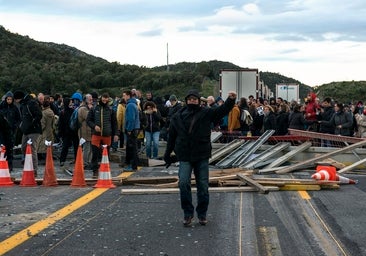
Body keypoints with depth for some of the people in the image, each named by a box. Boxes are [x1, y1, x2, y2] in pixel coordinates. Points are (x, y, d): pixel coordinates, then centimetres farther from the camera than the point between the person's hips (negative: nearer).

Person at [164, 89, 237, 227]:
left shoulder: (206, 113, 1)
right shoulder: (178, 117, 3)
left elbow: (222, 110, -9)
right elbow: (171, 136, 10)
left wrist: (231, 100, -27)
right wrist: (168, 154, 13)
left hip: (202, 156, 0)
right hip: (185, 156, 0)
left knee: (203, 185, 6)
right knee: (184, 183, -13)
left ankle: (202, 214, 20)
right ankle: (188, 213, 1)